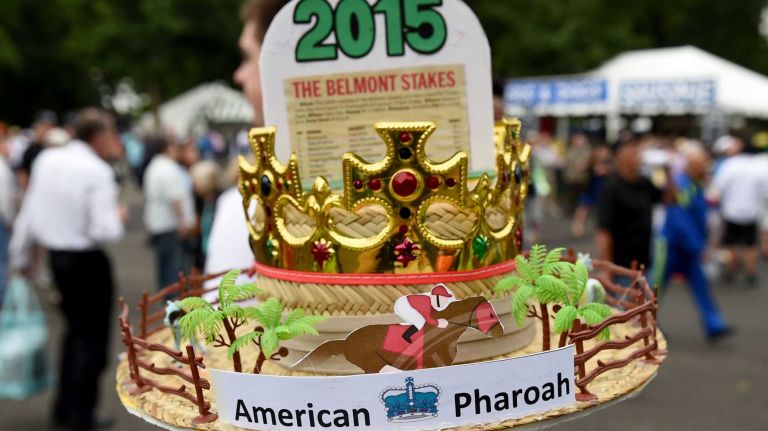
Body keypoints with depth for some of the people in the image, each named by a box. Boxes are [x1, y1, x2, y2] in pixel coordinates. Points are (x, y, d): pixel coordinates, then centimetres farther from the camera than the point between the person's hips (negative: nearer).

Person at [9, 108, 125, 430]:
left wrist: (19, 256, 15)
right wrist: (118, 217, -2)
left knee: (75, 329, 23)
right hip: (88, 261, -7)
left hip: (56, 256, 7)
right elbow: (105, 231, -23)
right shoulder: (97, 171, -18)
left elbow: (27, 213, 5)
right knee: (93, 336, 8)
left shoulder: (46, 160, 0)